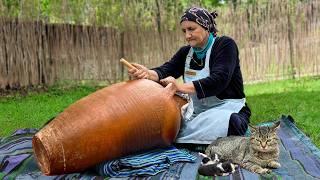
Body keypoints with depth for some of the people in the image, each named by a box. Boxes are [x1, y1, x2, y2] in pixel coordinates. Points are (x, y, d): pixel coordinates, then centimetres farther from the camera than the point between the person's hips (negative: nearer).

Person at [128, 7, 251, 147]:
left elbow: (219, 80, -24)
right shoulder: (185, 52, 10)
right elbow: (165, 71, -7)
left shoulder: (225, 45, -9)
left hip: (228, 110, -6)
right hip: (198, 111, 6)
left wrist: (182, 87, -33)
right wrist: (148, 74, -30)